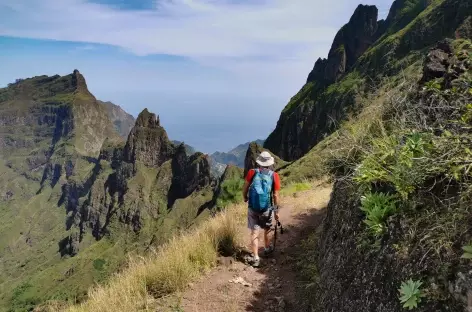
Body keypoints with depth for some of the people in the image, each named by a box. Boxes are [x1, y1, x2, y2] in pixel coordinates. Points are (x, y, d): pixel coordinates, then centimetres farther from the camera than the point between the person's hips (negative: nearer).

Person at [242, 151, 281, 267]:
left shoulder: (252, 172, -8)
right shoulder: (274, 176, -9)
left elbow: (245, 189, -3)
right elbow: (275, 195, -6)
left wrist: (245, 198, 18)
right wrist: (276, 210, 5)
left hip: (252, 208, 0)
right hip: (267, 208, 1)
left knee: (254, 233, 8)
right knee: (267, 229, 25)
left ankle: (255, 258, 5)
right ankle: (267, 248, 45)